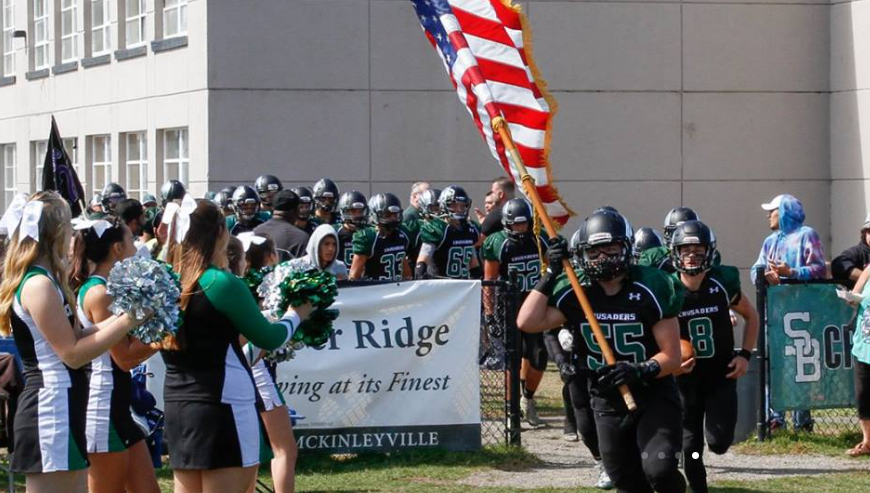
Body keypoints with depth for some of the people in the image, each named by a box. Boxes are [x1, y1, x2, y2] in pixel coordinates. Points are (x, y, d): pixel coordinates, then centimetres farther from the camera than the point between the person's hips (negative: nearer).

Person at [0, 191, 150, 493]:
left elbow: (75, 336, 16)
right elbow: (72, 353, -17)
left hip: (60, 410, 11)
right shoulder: (39, 285, -16)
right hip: (49, 412, -11)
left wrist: (120, 318, 10)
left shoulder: (41, 280, 16)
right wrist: (125, 324, -13)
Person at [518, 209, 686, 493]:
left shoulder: (652, 288, -15)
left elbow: (671, 356, -13)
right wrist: (551, 274, -15)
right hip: (609, 402, 4)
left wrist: (640, 371, -32)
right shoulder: (574, 293, -4)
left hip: (654, 395, -4)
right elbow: (527, 323, -16)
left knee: (659, 469, -24)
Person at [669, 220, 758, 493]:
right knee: (690, 449, 1)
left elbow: (751, 316, 8)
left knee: (719, 443, -10)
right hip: (686, 378, 0)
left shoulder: (723, 284, -10)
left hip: (722, 375, 0)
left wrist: (745, 354, -2)